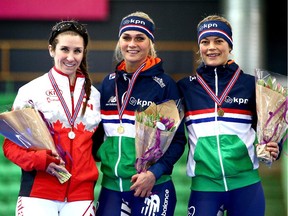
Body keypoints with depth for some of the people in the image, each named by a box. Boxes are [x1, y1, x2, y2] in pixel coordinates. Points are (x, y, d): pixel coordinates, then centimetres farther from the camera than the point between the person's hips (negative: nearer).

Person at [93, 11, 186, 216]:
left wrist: (154, 173, -16)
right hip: (111, 186, 4)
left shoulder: (164, 84, -3)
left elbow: (178, 140, -4)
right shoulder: (109, 83, 9)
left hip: (152, 188, -4)